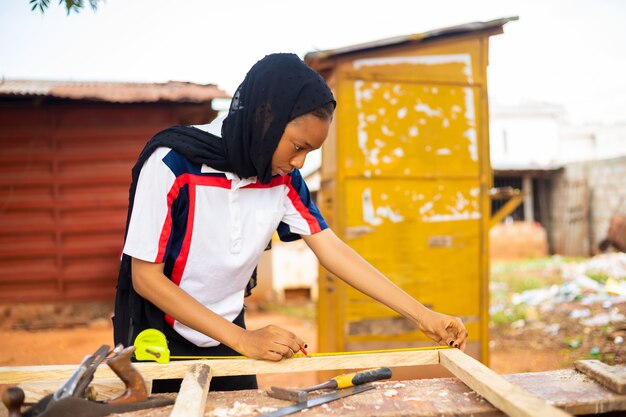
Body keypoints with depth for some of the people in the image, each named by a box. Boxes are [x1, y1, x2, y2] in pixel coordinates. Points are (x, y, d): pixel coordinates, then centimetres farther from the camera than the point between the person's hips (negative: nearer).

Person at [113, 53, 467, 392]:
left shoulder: (283, 178, -10)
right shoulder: (173, 163, -26)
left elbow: (333, 250, -8)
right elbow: (146, 277, -23)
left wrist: (423, 316, -12)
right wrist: (242, 339, -27)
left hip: (226, 337, 5)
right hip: (158, 341, -4)